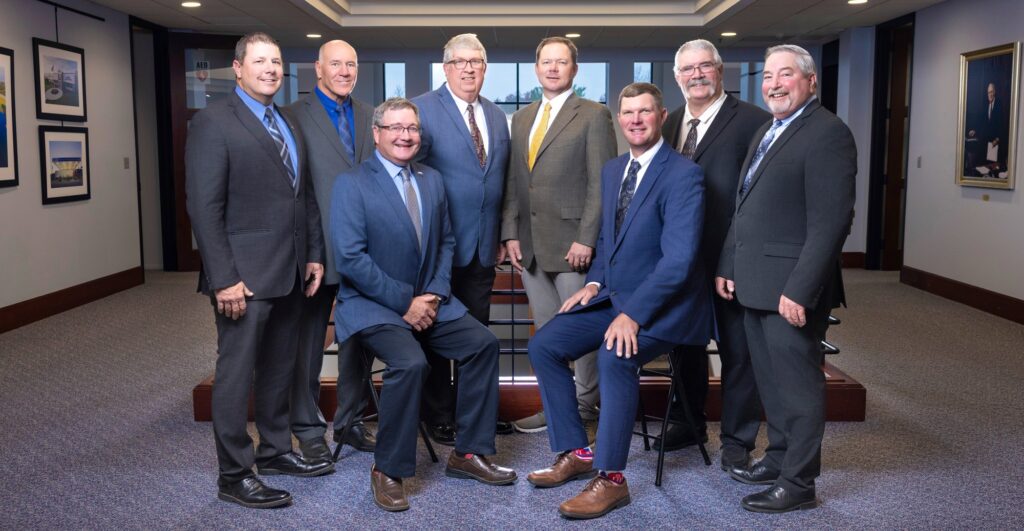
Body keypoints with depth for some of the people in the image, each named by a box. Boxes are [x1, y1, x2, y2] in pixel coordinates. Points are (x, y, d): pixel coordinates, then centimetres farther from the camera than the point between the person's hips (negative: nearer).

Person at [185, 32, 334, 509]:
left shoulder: (288, 124, 15)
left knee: (279, 368, 16)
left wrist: (314, 254, 9)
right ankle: (234, 475, 13)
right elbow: (204, 207, -14)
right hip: (245, 275, -7)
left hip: (290, 272, 7)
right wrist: (224, 278, -18)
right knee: (237, 373, 2)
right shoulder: (213, 122, -8)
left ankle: (275, 450, 31)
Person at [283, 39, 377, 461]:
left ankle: (350, 422, 28)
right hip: (317, 248, -5)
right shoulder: (295, 115, -5)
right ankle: (307, 429, 20)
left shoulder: (370, 116, 11)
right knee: (308, 342, 6)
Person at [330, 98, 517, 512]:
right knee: (410, 362, -30)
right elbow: (350, 258, -17)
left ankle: (467, 453, 5)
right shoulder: (351, 185, -9)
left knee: (483, 343, -10)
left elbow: (445, 242, 12)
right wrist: (404, 301, -18)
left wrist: (435, 293, -5)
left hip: (427, 299, 6)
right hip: (372, 305, -6)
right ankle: (387, 471, -9)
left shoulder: (432, 180, 10)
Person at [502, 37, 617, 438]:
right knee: (546, 332, 11)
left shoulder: (594, 116, -1)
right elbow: (513, 182, 16)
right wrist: (510, 233, 7)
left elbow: (601, 183, -8)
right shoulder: (522, 118, 17)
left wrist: (586, 239, -15)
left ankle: (585, 412, 15)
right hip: (530, 245, 6)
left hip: (572, 244, -6)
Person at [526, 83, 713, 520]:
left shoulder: (683, 174, -15)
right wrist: (595, 283, 3)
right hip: (613, 296, 8)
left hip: (662, 305, -8)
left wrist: (633, 314, -28)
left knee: (613, 357, -33)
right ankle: (576, 453, 7)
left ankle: (610, 479, -18)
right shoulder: (612, 170, 11)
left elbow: (678, 259, -23)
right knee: (544, 345, -4)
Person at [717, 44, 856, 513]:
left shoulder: (827, 132, -12)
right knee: (769, 380, 17)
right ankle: (779, 457, 32)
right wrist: (726, 266, 13)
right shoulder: (765, 132, 17)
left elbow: (830, 221, -20)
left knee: (797, 383, 2)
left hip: (790, 287, -9)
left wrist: (800, 289, -23)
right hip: (754, 283, 9)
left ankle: (797, 483, 13)